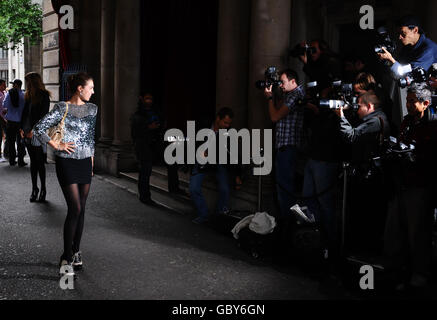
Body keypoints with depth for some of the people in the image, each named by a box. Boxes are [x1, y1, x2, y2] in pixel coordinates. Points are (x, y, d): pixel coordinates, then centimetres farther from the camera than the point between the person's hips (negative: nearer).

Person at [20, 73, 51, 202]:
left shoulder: (44, 96, -6)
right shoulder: (28, 96, 14)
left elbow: (43, 115, -11)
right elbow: (25, 113, 15)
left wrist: (34, 130, -15)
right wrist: (22, 128, 3)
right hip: (28, 133, 6)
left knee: (39, 162, -3)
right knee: (33, 161, 10)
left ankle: (43, 190, 6)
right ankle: (34, 188, 16)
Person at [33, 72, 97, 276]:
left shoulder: (92, 109, 10)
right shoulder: (63, 108, -8)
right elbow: (39, 128, -9)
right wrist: (57, 146, -10)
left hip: (85, 162, 6)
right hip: (67, 163, -6)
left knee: (81, 209, 8)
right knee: (74, 209, -10)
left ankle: (76, 252, 20)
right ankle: (66, 257, -1)